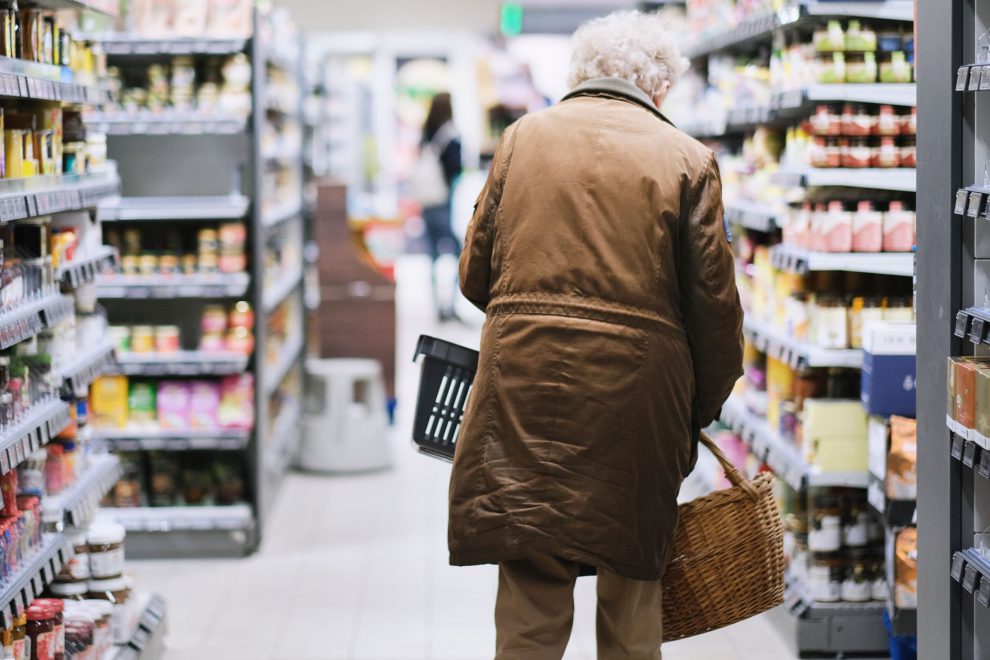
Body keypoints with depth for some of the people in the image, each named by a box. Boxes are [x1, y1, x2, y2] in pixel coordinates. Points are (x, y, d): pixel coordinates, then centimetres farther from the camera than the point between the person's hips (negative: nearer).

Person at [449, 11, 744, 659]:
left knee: (530, 607, 4)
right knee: (633, 594, 15)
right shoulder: (687, 157, 3)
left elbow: (475, 272, 10)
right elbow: (713, 301, 0)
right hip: (638, 390, -1)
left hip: (525, 386, 1)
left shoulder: (523, 136, 8)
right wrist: (705, 405, 12)